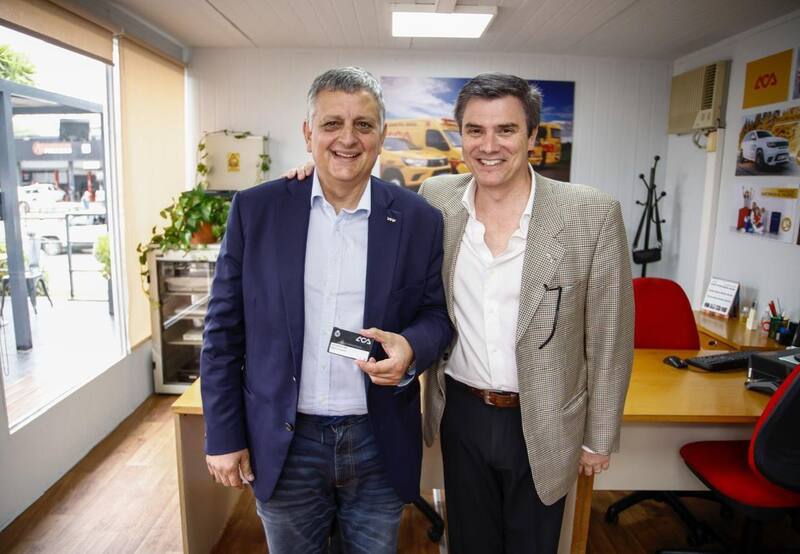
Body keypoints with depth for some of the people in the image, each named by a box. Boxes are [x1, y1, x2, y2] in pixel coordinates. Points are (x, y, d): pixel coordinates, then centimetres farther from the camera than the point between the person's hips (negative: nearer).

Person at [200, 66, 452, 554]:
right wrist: (224, 436, -1)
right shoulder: (255, 209, -6)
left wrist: (412, 348, -20)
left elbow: (437, 314, 4)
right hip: (283, 442, 0)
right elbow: (224, 328, -2)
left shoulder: (420, 220, -5)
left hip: (380, 444, 1)